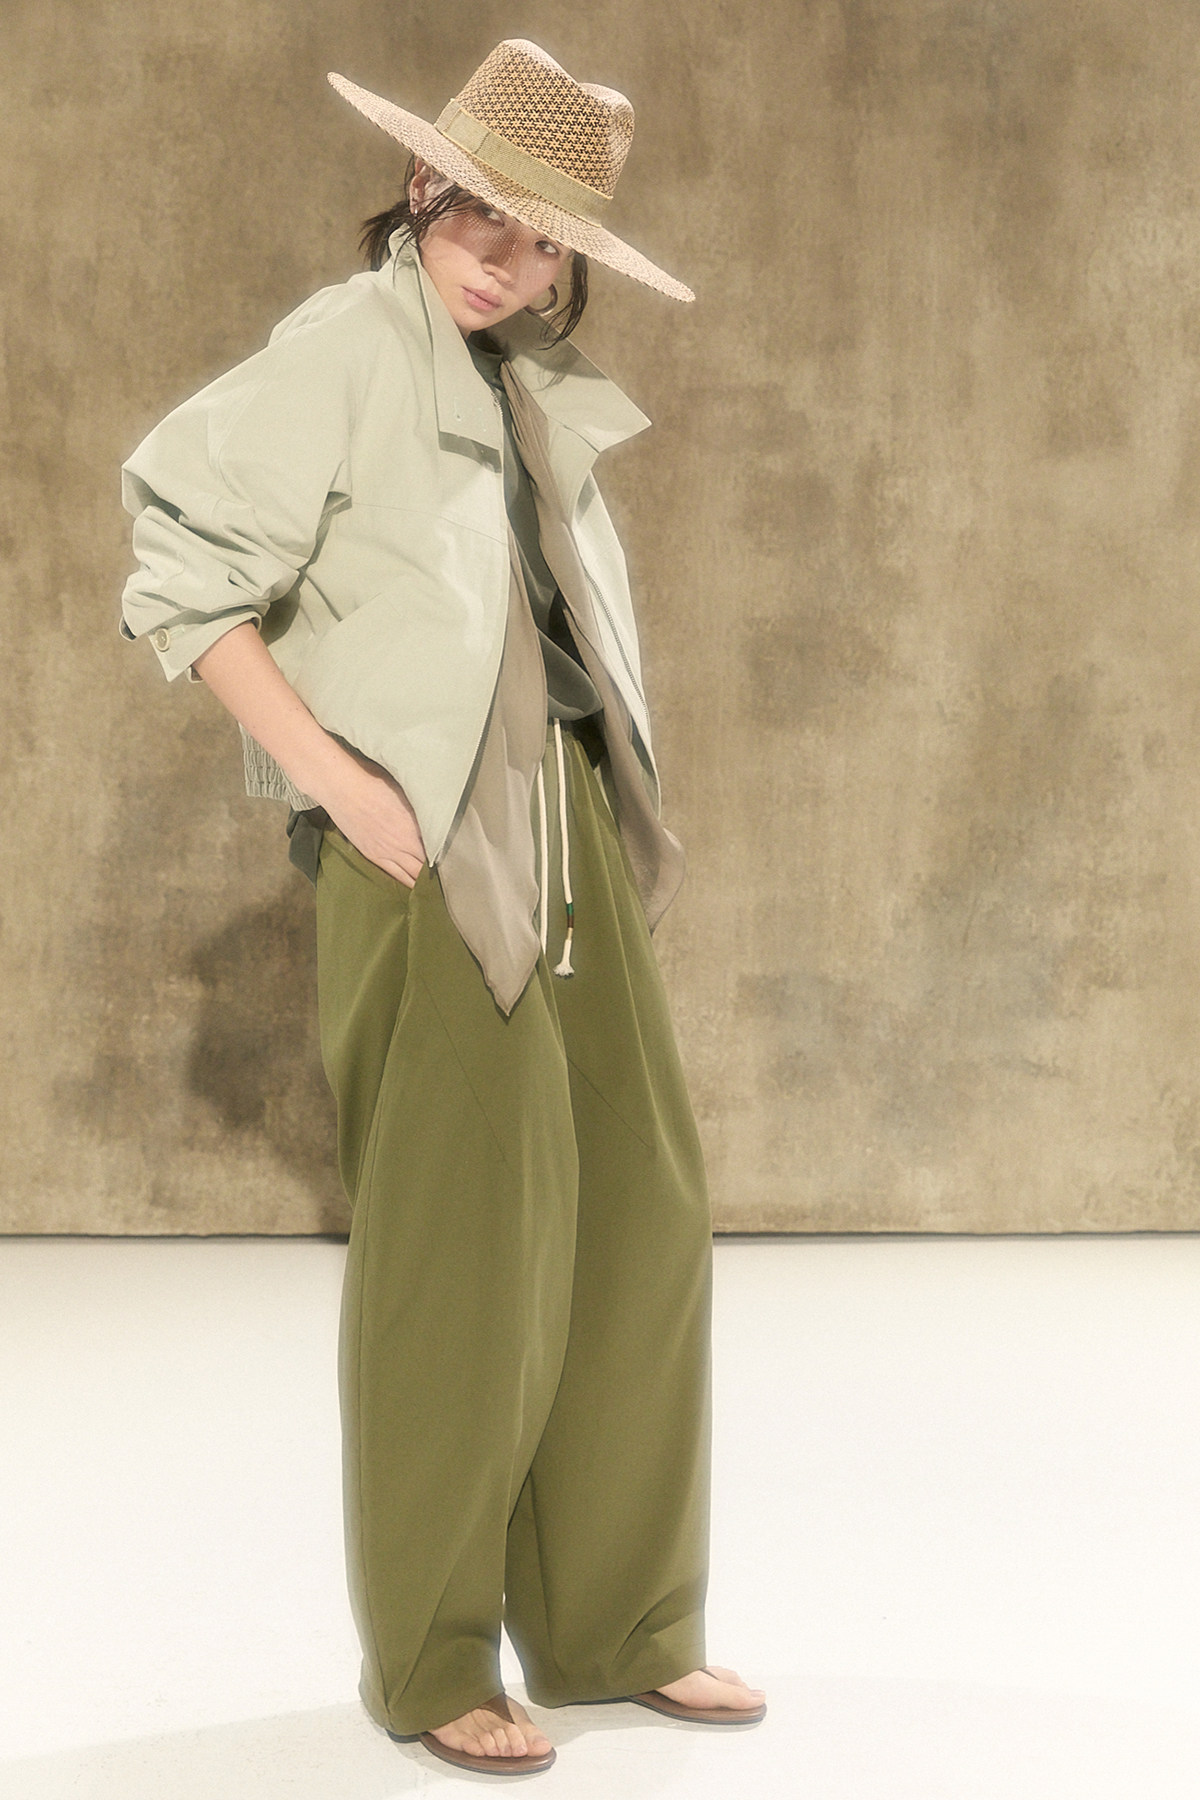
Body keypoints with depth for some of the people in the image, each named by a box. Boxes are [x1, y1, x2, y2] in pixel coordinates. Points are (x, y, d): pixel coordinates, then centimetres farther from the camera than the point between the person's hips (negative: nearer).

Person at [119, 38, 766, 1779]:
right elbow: (184, 585, -10)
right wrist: (335, 779, -15)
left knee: (643, 1207, 8)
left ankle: (619, 1621, 21)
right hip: (426, 841, -7)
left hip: (573, 829, 7)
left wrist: (622, 805, 13)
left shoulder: (544, 391, 14)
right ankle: (433, 1660, 11)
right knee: (464, 1234, -4)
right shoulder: (345, 348, -6)